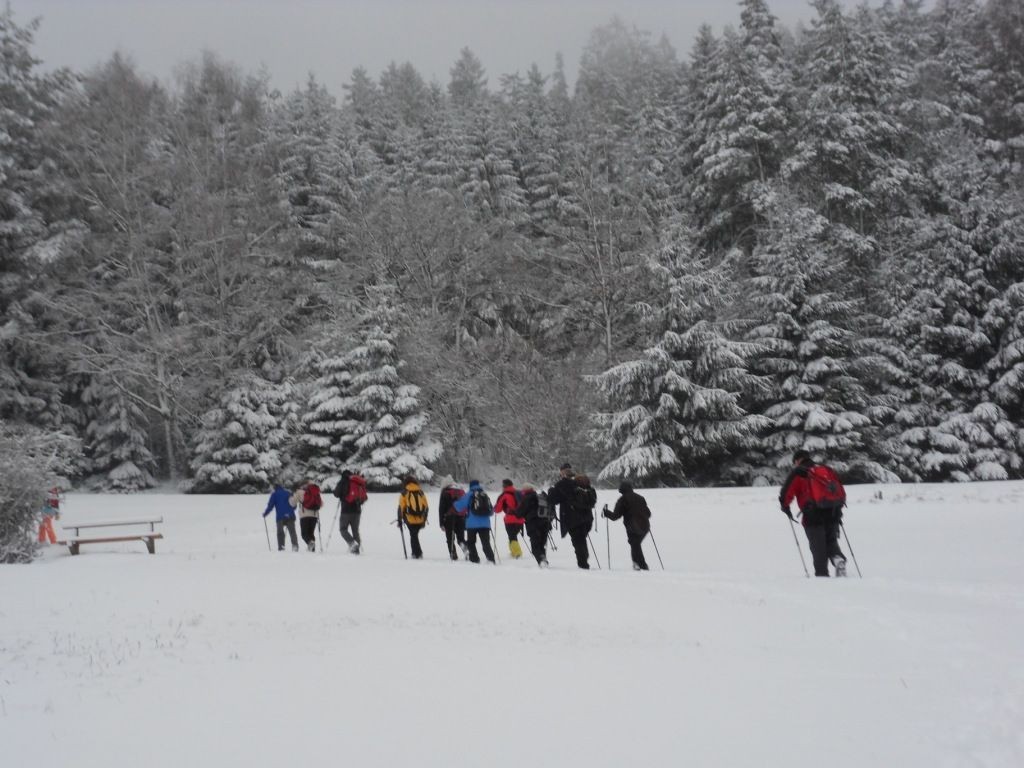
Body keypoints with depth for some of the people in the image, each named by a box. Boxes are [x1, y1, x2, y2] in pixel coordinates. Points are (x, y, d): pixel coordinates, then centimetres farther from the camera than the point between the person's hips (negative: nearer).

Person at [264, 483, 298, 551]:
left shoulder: (274, 494, 8)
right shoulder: (288, 493, 18)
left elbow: (270, 505, 2)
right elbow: (294, 505, 20)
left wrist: (265, 514, 16)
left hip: (280, 517, -2)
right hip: (290, 516, 2)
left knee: (280, 532, 3)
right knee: (292, 531, 2)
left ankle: (281, 547, -10)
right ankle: (295, 545, -15)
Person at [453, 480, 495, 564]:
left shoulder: (469, 495, -2)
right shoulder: (486, 496, 11)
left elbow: (459, 506, -3)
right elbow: (491, 510, 16)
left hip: (472, 524, -3)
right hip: (485, 524, 3)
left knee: (471, 543, 12)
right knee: (486, 543, 4)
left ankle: (474, 559, 6)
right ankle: (491, 558, -11)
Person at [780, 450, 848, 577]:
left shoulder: (798, 472, 2)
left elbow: (787, 492, -4)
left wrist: (785, 506, 14)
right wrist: (838, 510, 27)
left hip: (813, 515, -4)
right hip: (832, 513, 4)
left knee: (818, 546, 4)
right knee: (831, 541, 16)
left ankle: (822, 574, 1)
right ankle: (838, 557, -13)